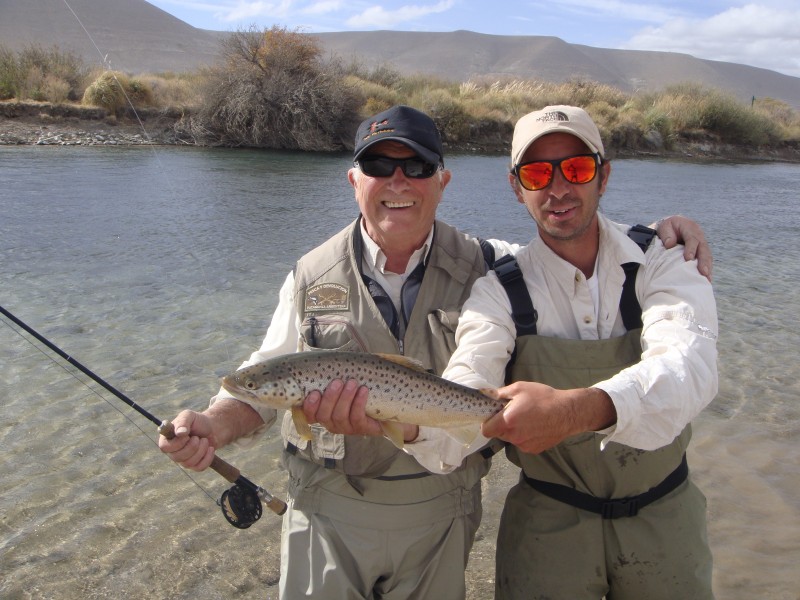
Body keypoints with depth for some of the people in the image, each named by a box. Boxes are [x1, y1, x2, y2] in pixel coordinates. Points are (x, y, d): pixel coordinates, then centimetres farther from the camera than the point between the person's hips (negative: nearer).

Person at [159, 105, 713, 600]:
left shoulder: (488, 267, -6)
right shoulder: (312, 278, -4)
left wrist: (663, 232, -15)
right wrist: (212, 426, -19)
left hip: (442, 516, 1)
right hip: (329, 515, 0)